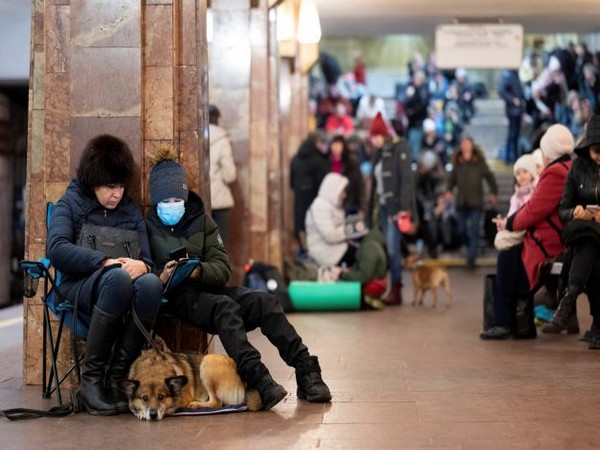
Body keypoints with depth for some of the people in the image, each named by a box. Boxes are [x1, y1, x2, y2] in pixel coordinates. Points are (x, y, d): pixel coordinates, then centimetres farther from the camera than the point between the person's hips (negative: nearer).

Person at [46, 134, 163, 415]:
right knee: (118, 278, -39)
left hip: (123, 283, 3)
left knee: (151, 283, -34)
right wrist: (106, 262, -21)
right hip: (80, 288, -3)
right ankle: (90, 380, -28)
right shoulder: (71, 203, 10)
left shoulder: (131, 211, 21)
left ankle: (116, 379, -27)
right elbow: (56, 249, -9)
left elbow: (146, 258, 13)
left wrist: (142, 265, -14)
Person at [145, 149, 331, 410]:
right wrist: (160, 277, -24)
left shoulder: (201, 220, 15)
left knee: (264, 301, -23)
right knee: (225, 307, -36)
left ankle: (306, 373, -31)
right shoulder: (147, 227, 5)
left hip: (208, 287, 4)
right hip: (176, 296, -4)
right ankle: (257, 380, -51)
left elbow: (223, 267, 5)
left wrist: (198, 271, -17)